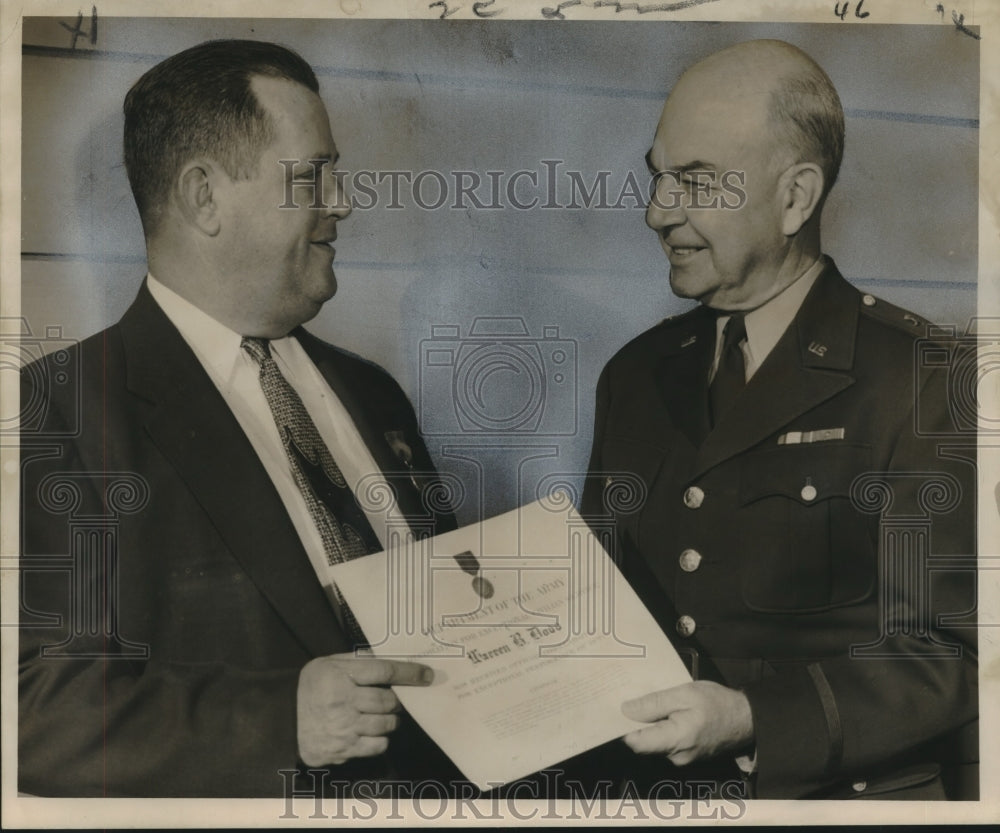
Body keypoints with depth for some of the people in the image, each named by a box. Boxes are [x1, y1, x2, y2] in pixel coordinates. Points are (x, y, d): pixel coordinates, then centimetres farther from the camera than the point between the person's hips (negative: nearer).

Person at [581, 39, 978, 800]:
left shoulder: (921, 379, -8)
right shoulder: (636, 374, 9)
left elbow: (949, 653, -10)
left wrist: (748, 717, -19)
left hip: (841, 791, -3)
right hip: (649, 784, 4)